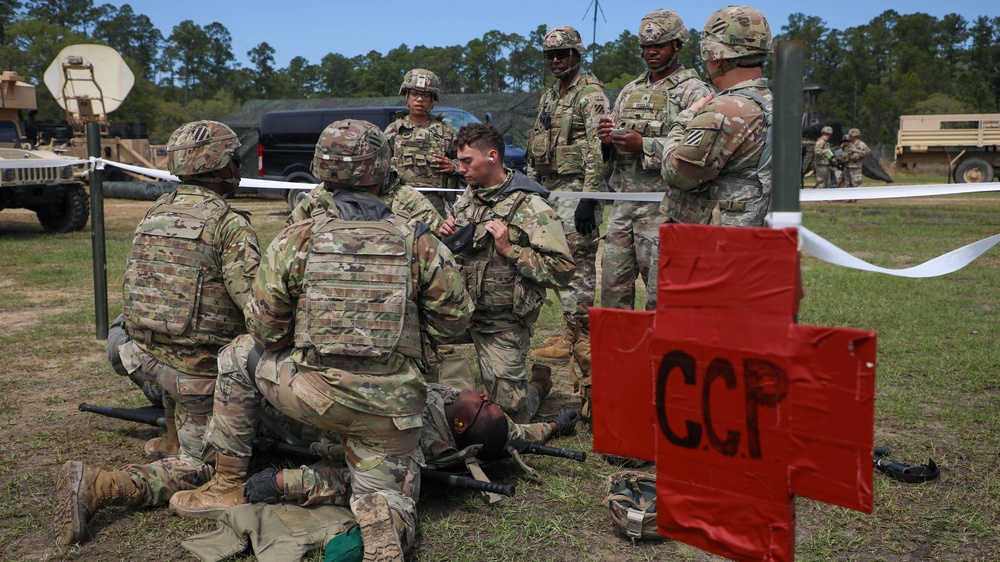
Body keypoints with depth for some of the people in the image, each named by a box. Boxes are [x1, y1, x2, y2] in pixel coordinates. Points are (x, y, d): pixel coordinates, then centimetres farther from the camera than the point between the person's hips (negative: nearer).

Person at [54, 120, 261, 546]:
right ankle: (97, 487, -13)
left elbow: (140, 285, 17)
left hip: (145, 352, 7)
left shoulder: (153, 214, 8)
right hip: (198, 370, -7)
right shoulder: (229, 223, -14)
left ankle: (173, 441, 35)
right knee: (197, 469, 6)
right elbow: (258, 304, -20)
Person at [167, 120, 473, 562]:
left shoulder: (293, 241, -3)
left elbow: (266, 333, 1)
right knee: (385, 491, 24)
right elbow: (454, 320, 5)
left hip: (312, 397, -1)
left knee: (241, 355, 25)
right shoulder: (418, 242, -1)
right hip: (392, 410, 1)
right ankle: (383, 524, -15)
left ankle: (227, 488, 28)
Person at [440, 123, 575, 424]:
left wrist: (510, 249, -24)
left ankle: (539, 383, 33)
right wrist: (447, 237, -2)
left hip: (504, 324, -5)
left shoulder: (531, 208, -14)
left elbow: (563, 271, -20)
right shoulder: (466, 199, 7)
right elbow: (452, 256, 21)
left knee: (510, 412, -2)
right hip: (462, 308, 6)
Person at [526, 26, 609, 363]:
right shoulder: (548, 97, 20)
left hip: (576, 189, -9)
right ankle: (573, 332, 20)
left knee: (579, 263, -8)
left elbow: (597, 149, -17)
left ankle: (581, 338, -3)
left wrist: (589, 199, -23)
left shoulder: (591, 94, -8)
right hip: (549, 190, 9)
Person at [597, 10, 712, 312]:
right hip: (623, 204, 7)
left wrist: (643, 145, -20)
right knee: (613, 285, 10)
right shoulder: (630, 90, 17)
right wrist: (607, 139, 0)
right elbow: (611, 149, 24)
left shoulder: (693, 92, -4)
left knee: (660, 291, -2)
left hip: (663, 207, -6)